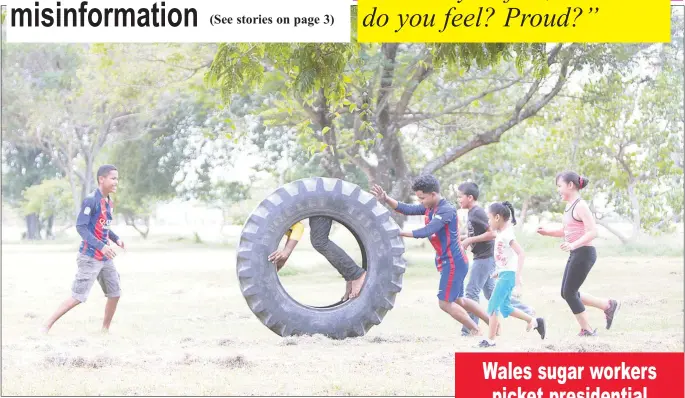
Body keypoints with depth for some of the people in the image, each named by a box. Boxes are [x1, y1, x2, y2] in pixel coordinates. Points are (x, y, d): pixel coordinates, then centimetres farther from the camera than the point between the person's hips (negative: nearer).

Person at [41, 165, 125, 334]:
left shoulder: (108, 202, 10)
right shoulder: (91, 200, -17)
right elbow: (81, 226, -24)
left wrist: (116, 239, 5)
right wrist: (101, 246, -32)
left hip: (105, 258, 8)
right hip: (90, 258, -8)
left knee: (115, 294, 9)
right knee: (78, 297, -9)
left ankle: (105, 329, 24)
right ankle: (47, 326, -1)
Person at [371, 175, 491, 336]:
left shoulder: (447, 210, -21)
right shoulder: (429, 208, 6)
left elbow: (427, 232, -28)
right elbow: (407, 209, -2)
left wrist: (400, 233, -30)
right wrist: (386, 199, -15)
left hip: (453, 262, -10)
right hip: (449, 262, 10)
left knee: (445, 303, -5)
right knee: (459, 300, 18)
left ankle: (476, 331, 7)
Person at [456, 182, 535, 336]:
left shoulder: (477, 213, -17)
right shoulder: (472, 213, 13)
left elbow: (492, 233, -22)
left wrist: (470, 240, -20)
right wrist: (464, 240, 11)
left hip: (485, 257, -10)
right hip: (483, 257, 10)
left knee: (472, 291, -6)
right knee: (491, 292, 14)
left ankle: (469, 330, -1)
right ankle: (526, 310, 21)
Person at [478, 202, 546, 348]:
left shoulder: (506, 234, -18)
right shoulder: (501, 233, 11)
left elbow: (520, 253, -26)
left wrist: (518, 275, -31)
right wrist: (499, 270, 24)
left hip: (508, 274, -10)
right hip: (504, 274, 10)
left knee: (493, 305, -9)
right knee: (505, 307, 14)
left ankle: (490, 340, -5)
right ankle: (534, 321, 24)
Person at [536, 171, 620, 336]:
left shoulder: (580, 206, -14)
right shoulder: (570, 206, 14)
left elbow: (592, 232, -21)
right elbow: (565, 231, 24)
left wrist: (574, 245, -31)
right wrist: (547, 232, 8)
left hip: (584, 253, -10)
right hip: (575, 254, 10)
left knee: (569, 292, -4)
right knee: (566, 293, 12)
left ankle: (587, 330, 7)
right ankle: (608, 305, 18)